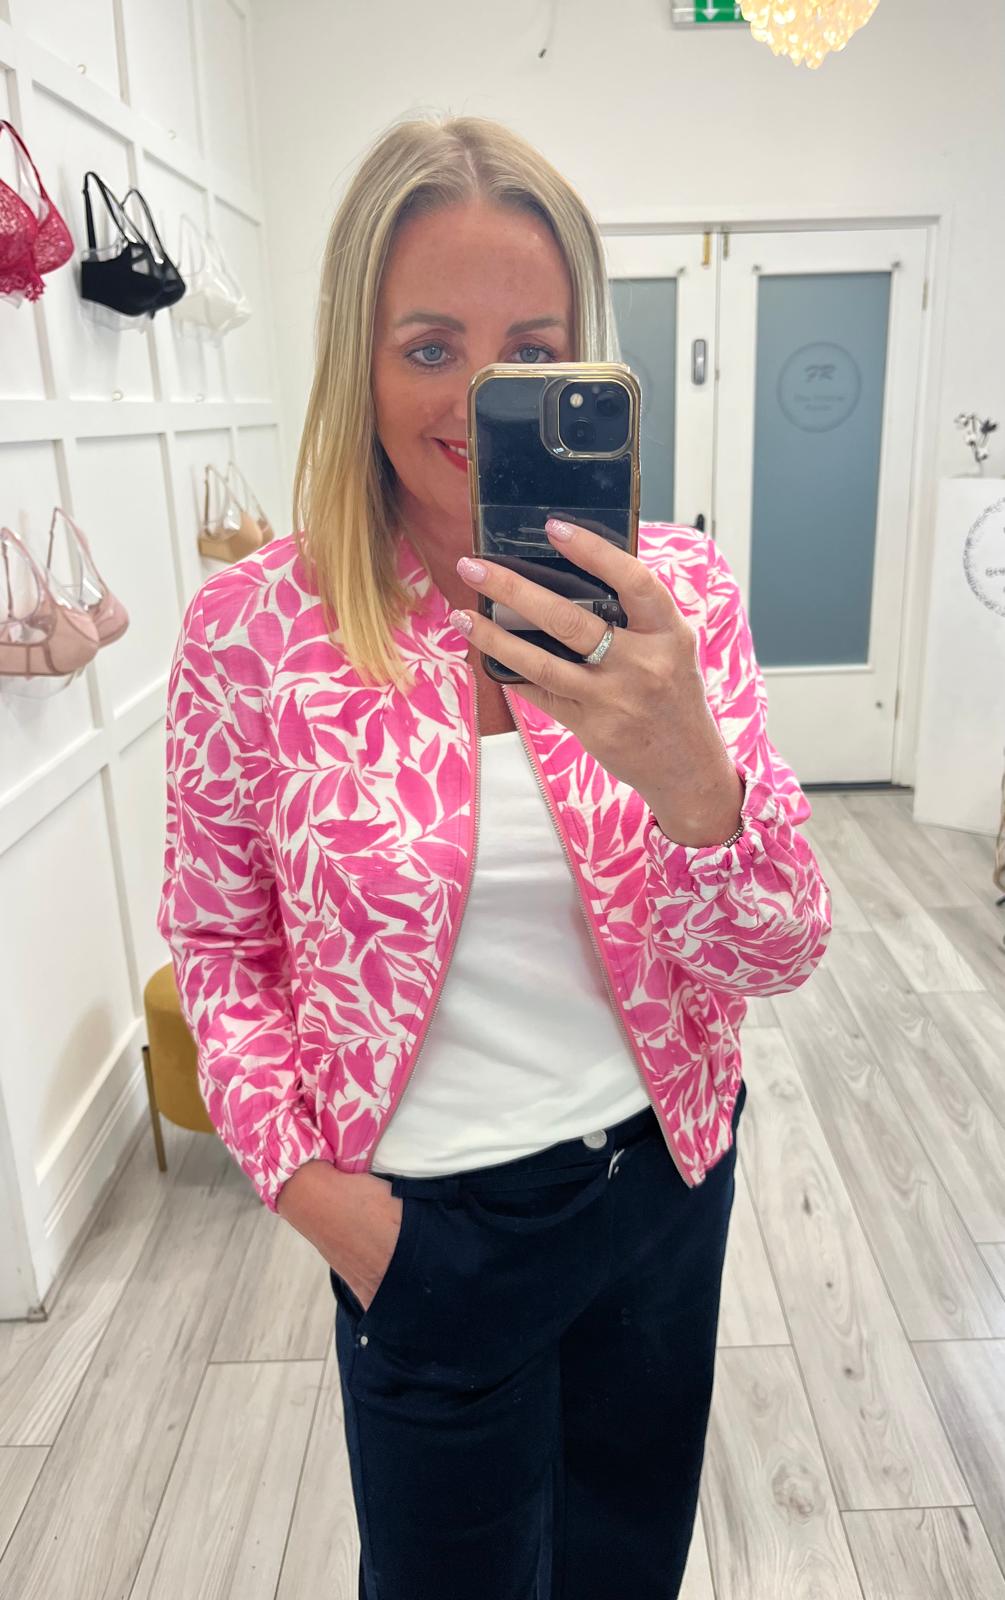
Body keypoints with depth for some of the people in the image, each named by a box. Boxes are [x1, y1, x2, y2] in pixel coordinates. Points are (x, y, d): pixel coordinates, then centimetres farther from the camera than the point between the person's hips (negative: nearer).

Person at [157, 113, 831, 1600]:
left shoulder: (671, 589, -12)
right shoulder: (252, 627, -15)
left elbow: (779, 955, -14)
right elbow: (219, 944, -3)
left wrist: (685, 769, -33)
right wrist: (308, 1182, -11)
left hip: (665, 1171, 3)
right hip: (429, 1223, -2)